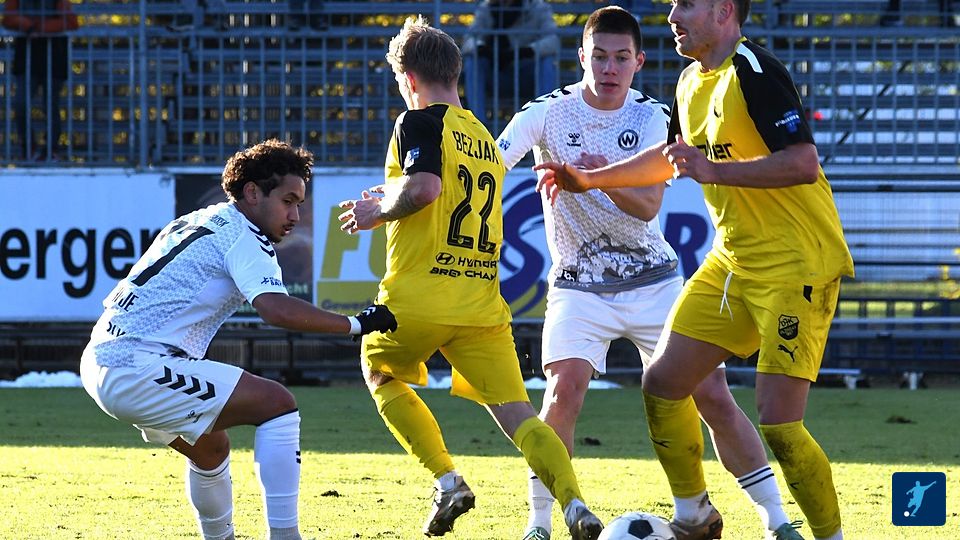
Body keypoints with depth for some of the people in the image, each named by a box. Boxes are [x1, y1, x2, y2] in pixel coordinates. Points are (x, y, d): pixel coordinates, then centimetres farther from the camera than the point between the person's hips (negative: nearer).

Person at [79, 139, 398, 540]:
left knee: (210, 447, 28)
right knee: (278, 405, -8)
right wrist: (357, 324, -15)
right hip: (139, 368, -10)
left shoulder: (196, 222, 21)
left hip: (99, 364, 10)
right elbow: (277, 310, -23)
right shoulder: (242, 236, -7)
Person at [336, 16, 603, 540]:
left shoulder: (420, 123, -4)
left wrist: (378, 213, -4)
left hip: (417, 299, -5)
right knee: (517, 415, -3)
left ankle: (448, 482, 6)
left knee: (381, 375, 23)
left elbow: (424, 187, -21)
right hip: (482, 305, 5)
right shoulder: (485, 138, 20)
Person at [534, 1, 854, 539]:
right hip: (734, 261, 9)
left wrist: (713, 170, -28)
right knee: (663, 383, 7)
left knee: (777, 422, -14)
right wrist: (590, 180, 30)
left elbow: (804, 163, -28)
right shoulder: (693, 82, 12)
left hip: (797, 265, -9)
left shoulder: (754, 71, -18)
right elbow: (668, 157, 31)